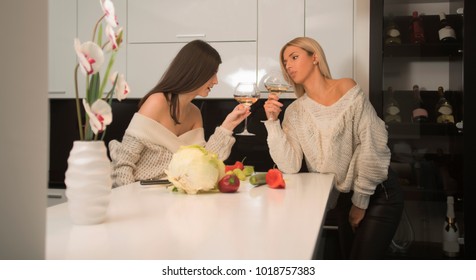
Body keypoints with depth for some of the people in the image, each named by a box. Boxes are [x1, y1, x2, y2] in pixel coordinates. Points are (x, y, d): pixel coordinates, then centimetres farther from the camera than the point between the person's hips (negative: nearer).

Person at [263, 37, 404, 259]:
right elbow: (290, 166, -10)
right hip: (343, 197, 5)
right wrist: (273, 121, -18)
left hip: (378, 194, -4)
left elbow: (370, 144, -14)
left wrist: (361, 200, -11)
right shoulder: (295, 112, 0)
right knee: (349, 259, 16)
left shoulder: (347, 89, -11)